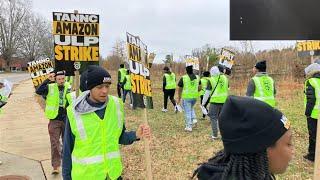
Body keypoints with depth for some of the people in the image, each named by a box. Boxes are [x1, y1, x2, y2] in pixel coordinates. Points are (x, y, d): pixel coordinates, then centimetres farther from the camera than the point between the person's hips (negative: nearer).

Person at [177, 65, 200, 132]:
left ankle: (189, 127, 6)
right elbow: (200, 88, 7)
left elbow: (180, 89, -4)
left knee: (187, 112, 3)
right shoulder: (197, 77, 3)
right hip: (195, 97, 4)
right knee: (191, 108, 29)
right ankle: (194, 119, 11)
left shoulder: (183, 78, -8)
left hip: (186, 97, -4)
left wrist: (179, 99, 4)